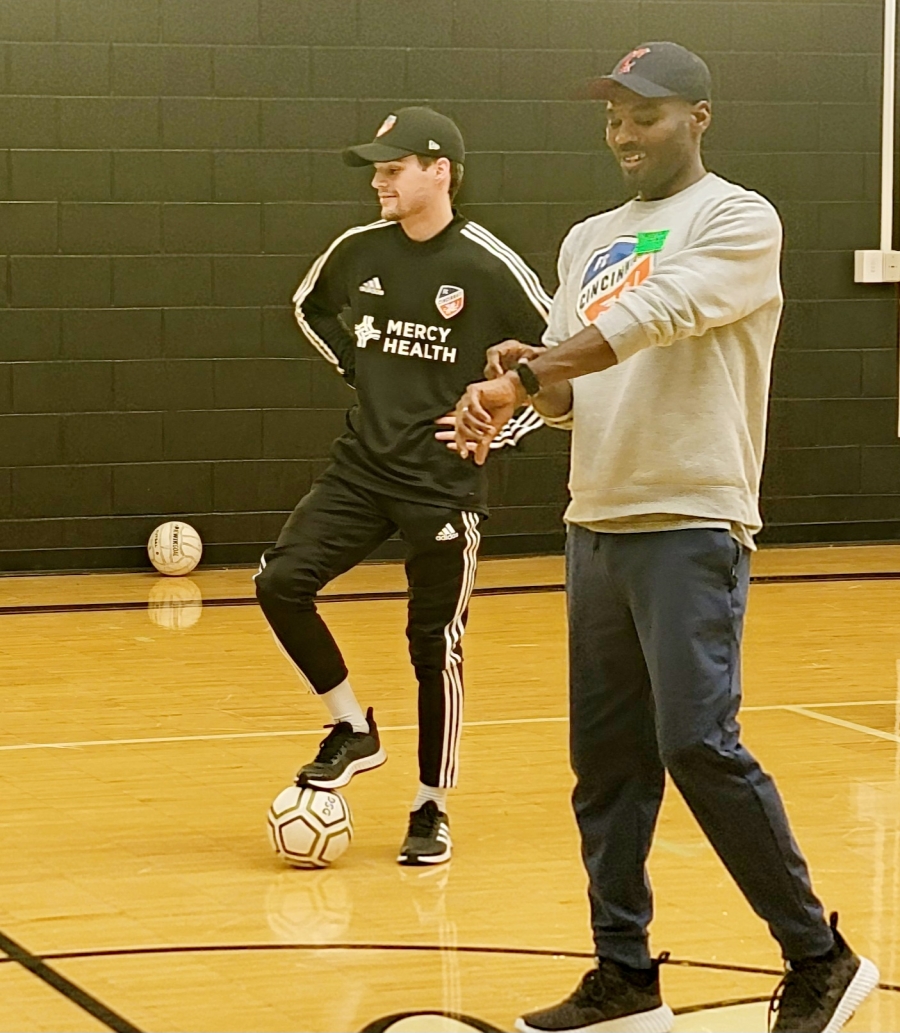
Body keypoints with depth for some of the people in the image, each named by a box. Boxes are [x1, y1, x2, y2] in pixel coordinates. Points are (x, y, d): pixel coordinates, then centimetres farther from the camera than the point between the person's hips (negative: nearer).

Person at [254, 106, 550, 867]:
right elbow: (311, 306, 24)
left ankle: (432, 812, 16)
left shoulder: (489, 267, -13)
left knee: (435, 645, 1)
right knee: (281, 582, -10)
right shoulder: (358, 251, 1)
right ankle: (354, 730, 9)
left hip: (444, 482, -4)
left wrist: (500, 429, -10)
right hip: (363, 465, 5)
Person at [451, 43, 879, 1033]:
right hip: (597, 524, 7)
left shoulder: (738, 220, -4)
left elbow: (655, 314, -20)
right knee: (605, 757, 7)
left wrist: (525, 374, -25)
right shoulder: (588, 240, 17)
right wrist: (525, 380, -9)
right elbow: (573, 394, 14)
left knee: (698, 744, -13)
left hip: (690, 525, -7)